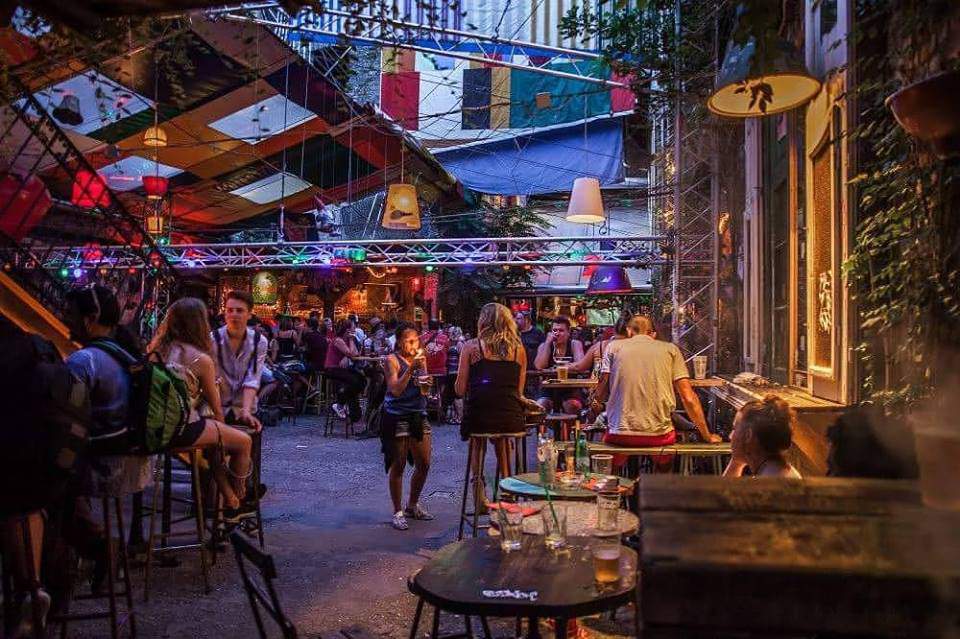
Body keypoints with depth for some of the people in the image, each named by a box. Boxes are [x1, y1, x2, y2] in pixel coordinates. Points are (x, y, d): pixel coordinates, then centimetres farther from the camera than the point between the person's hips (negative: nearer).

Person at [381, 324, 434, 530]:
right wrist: (411, 368, -24)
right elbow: (395, 389, -16)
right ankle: (398, 512, 12)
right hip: (397, 418, -6)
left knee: (424, 465, 9)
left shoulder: (420, 359, 10)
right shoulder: (392, 360, -8)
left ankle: (413, 505, 28)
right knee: (398, 466, 0)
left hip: (418, 415, 6)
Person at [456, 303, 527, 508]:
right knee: (502, 438, 26)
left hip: (479, 417, -2)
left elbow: (460, 390, 1)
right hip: (511, 417, 2)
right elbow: (519, 391, 12)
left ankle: (480, 495, 15)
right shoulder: (518, 349, 8)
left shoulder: (471, 347, 1)